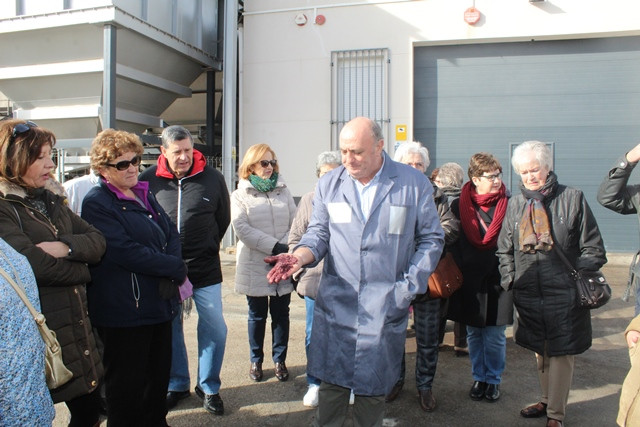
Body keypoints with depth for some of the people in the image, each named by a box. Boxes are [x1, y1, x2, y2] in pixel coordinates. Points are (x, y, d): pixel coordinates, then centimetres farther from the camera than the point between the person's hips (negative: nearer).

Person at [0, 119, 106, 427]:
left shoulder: (50, 199, 10)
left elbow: (97, 241, 2)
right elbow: (36, 265, -25)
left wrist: (66, 246, -19)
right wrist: (81, 271, -7)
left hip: (76, 326, 7)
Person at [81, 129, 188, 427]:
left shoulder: (144, 195, 14)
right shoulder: (97, 203, -11)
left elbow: (171, 233, 8)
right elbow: (125, 251, -21)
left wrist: (171, 277, -10)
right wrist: (175, 267, -14)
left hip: (159, 304, 8)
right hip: (124, 310, -8)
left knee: (159, 376, 18)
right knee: (128, 385, 6)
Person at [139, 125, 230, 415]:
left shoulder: (212, 178, -3)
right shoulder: (149, 180, -5)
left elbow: (223, 219, 10)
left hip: (205, 268, 0)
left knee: (215, 329, 1)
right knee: (170, 329, 12)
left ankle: (208, 387, 21)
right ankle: (177, 385, 31)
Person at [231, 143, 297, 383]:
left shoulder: (283, 191, 9)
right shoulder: (240, 195, 1)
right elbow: (242, 229, -12)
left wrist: (287, 248, -15)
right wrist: (274, 247, -18)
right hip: (255, 266, -2)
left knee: (281, 314, 10)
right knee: (257, 315, 10)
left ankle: (280, 360, 24)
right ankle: (256, 361, 26)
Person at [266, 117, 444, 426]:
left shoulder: (414, 184, -4)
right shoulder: (329, 184, 2)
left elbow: (431, 239, 2)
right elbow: (319, 232, 7)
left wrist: (408, 288, -5)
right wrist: (300, 256, -15)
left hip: (386, 307, -1)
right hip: (336, 303, 2)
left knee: (373, 386, 12)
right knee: (331, 381, 7)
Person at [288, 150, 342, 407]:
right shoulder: (309, 200, 4)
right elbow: (295, 238, 8)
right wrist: (299, 270, 0)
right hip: (316, 280, 2)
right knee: (314, 336, 12)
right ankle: (315, 383, 29)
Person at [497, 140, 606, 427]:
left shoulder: (572, 199, -4)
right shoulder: (516, 204, 7)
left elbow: (593, 248, -2)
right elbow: (505, 250, 13)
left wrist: (579, 282, -11)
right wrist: (510, 281, 3)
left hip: (564, 296, -4)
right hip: (529, 295, 4)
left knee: (560, 352, 3)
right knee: (540, 350, 17)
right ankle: (547, 400, 36)